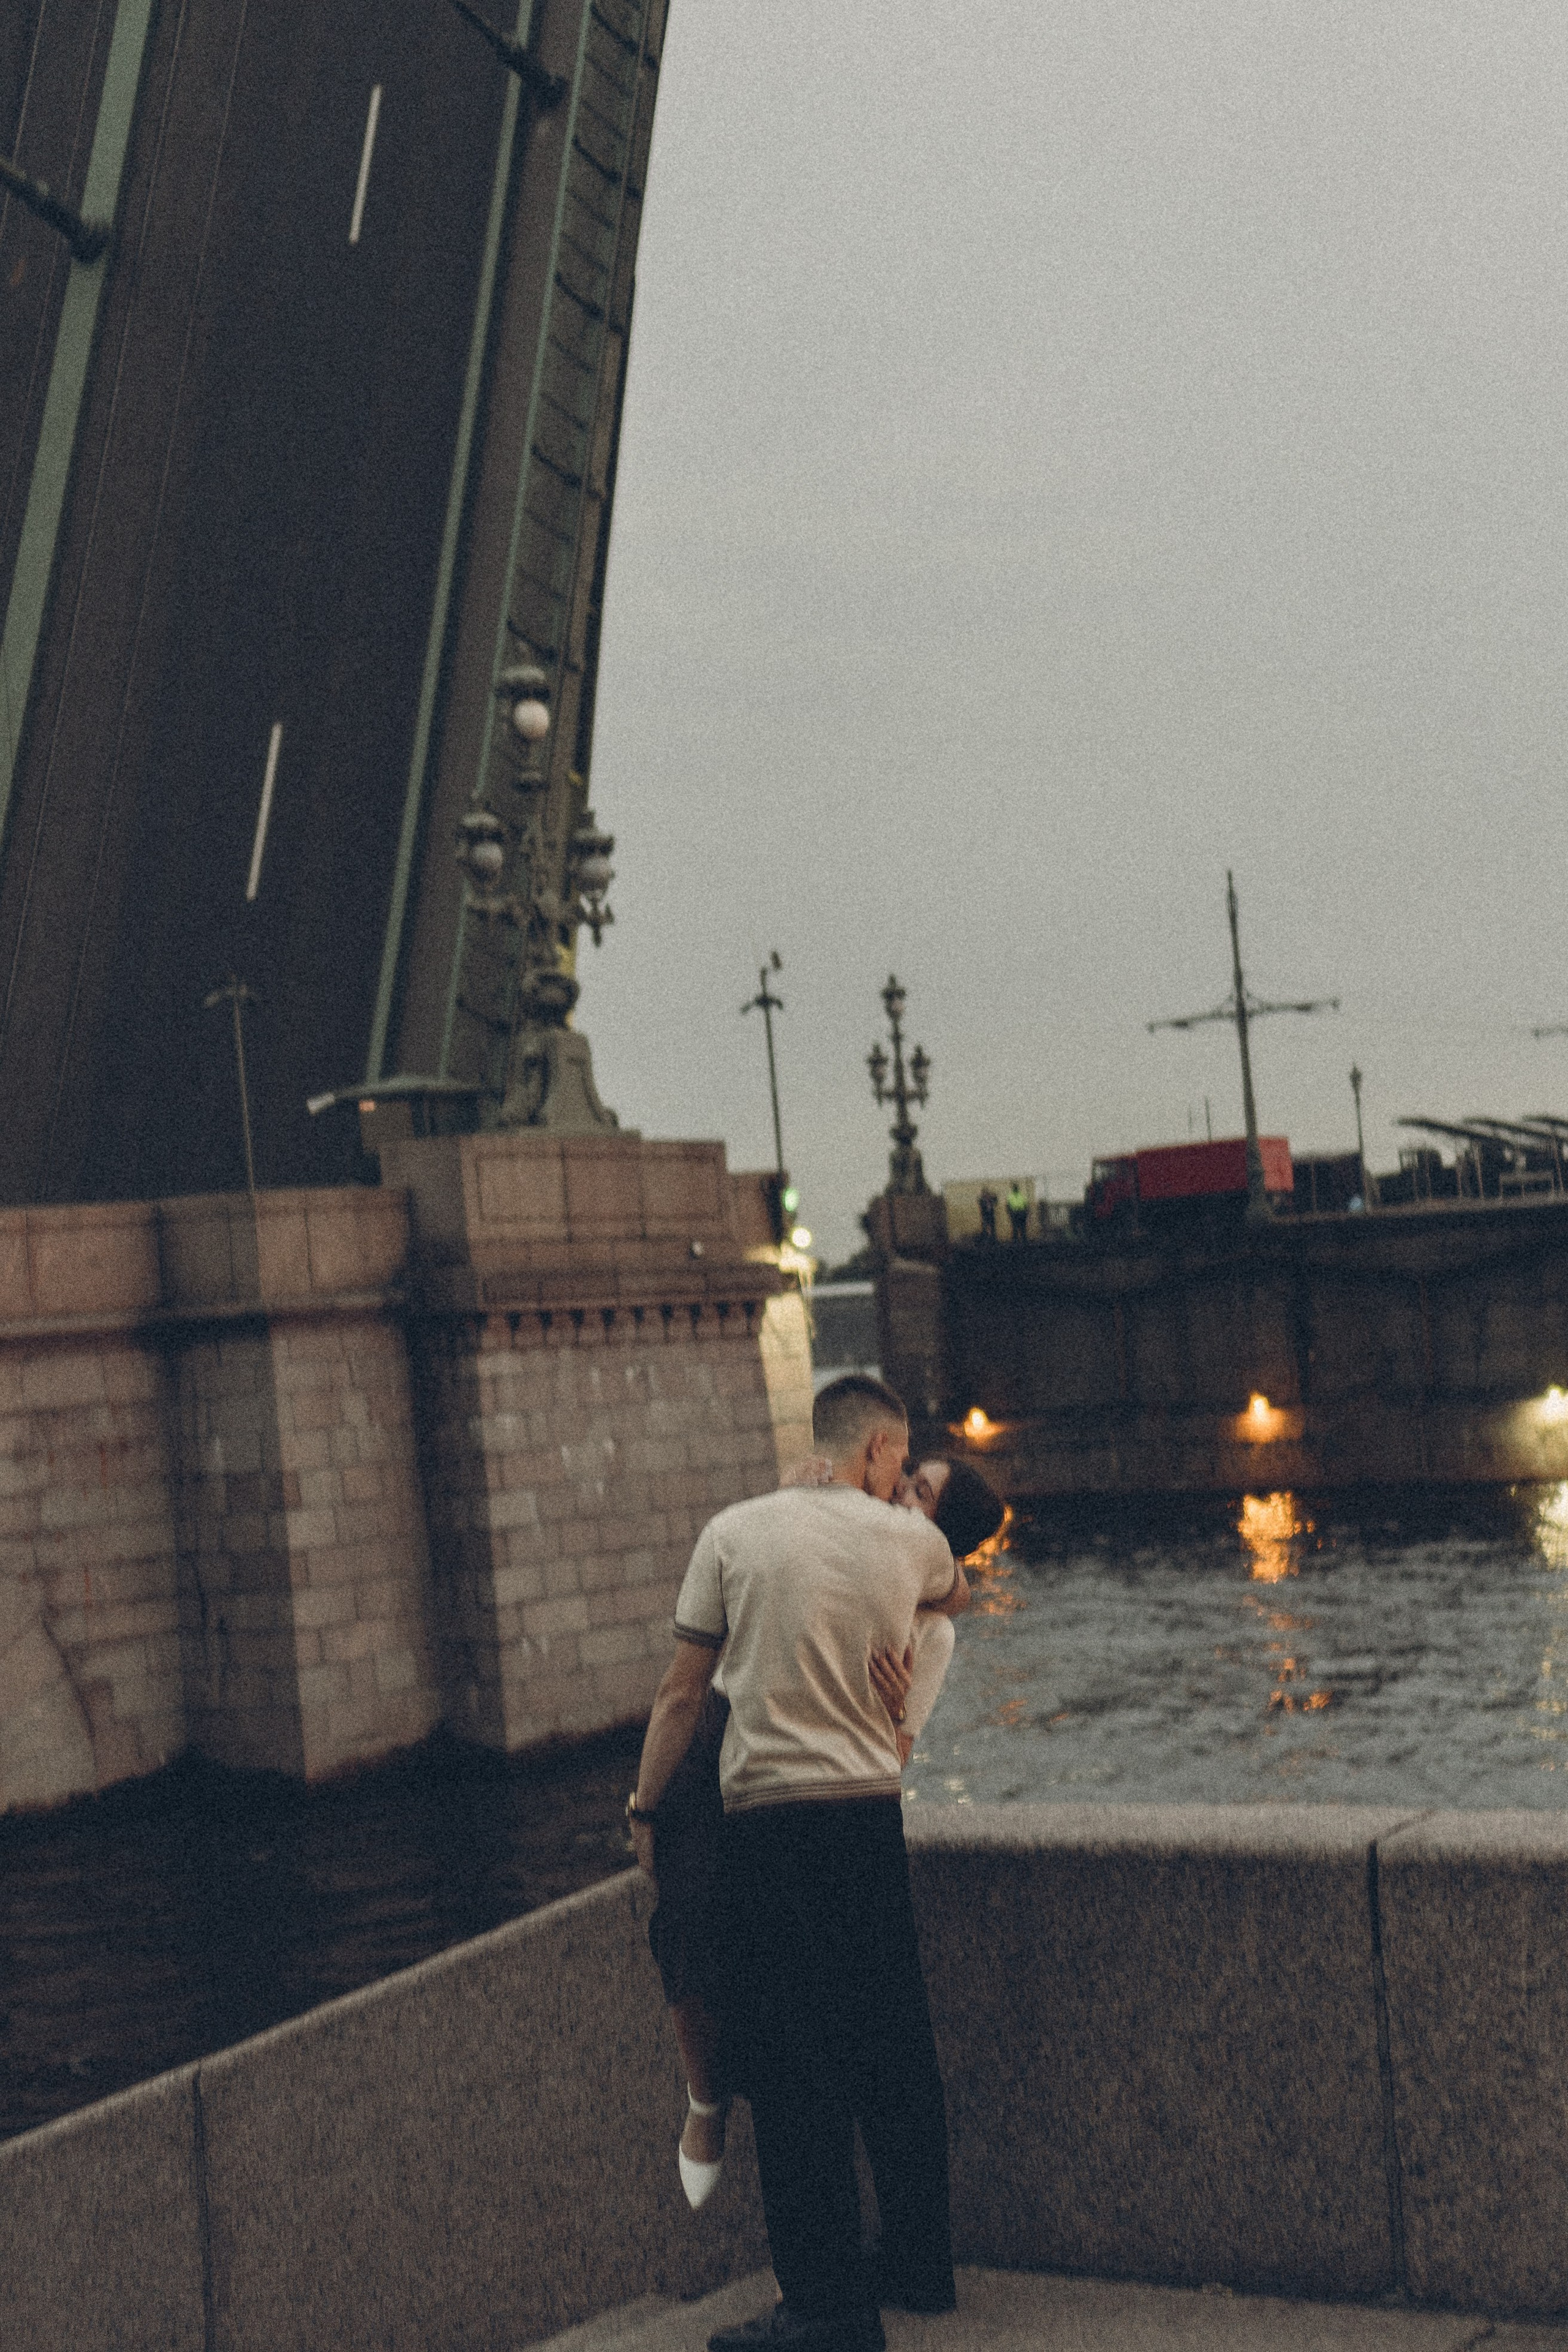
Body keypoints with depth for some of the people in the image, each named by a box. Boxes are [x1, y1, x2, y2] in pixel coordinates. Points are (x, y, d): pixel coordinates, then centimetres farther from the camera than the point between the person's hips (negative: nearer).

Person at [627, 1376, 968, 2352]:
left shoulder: (736, 1532, -2)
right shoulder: (909, 1539, 5)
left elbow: (683, 1694, 0)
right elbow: (957, 1594, 30)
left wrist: (647, 1806, 10)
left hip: (768, 1823, -3)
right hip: (874, 1815, 3)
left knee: (794, 2070, 1)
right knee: (897, 2052, 15)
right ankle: (923, 2263, 26)